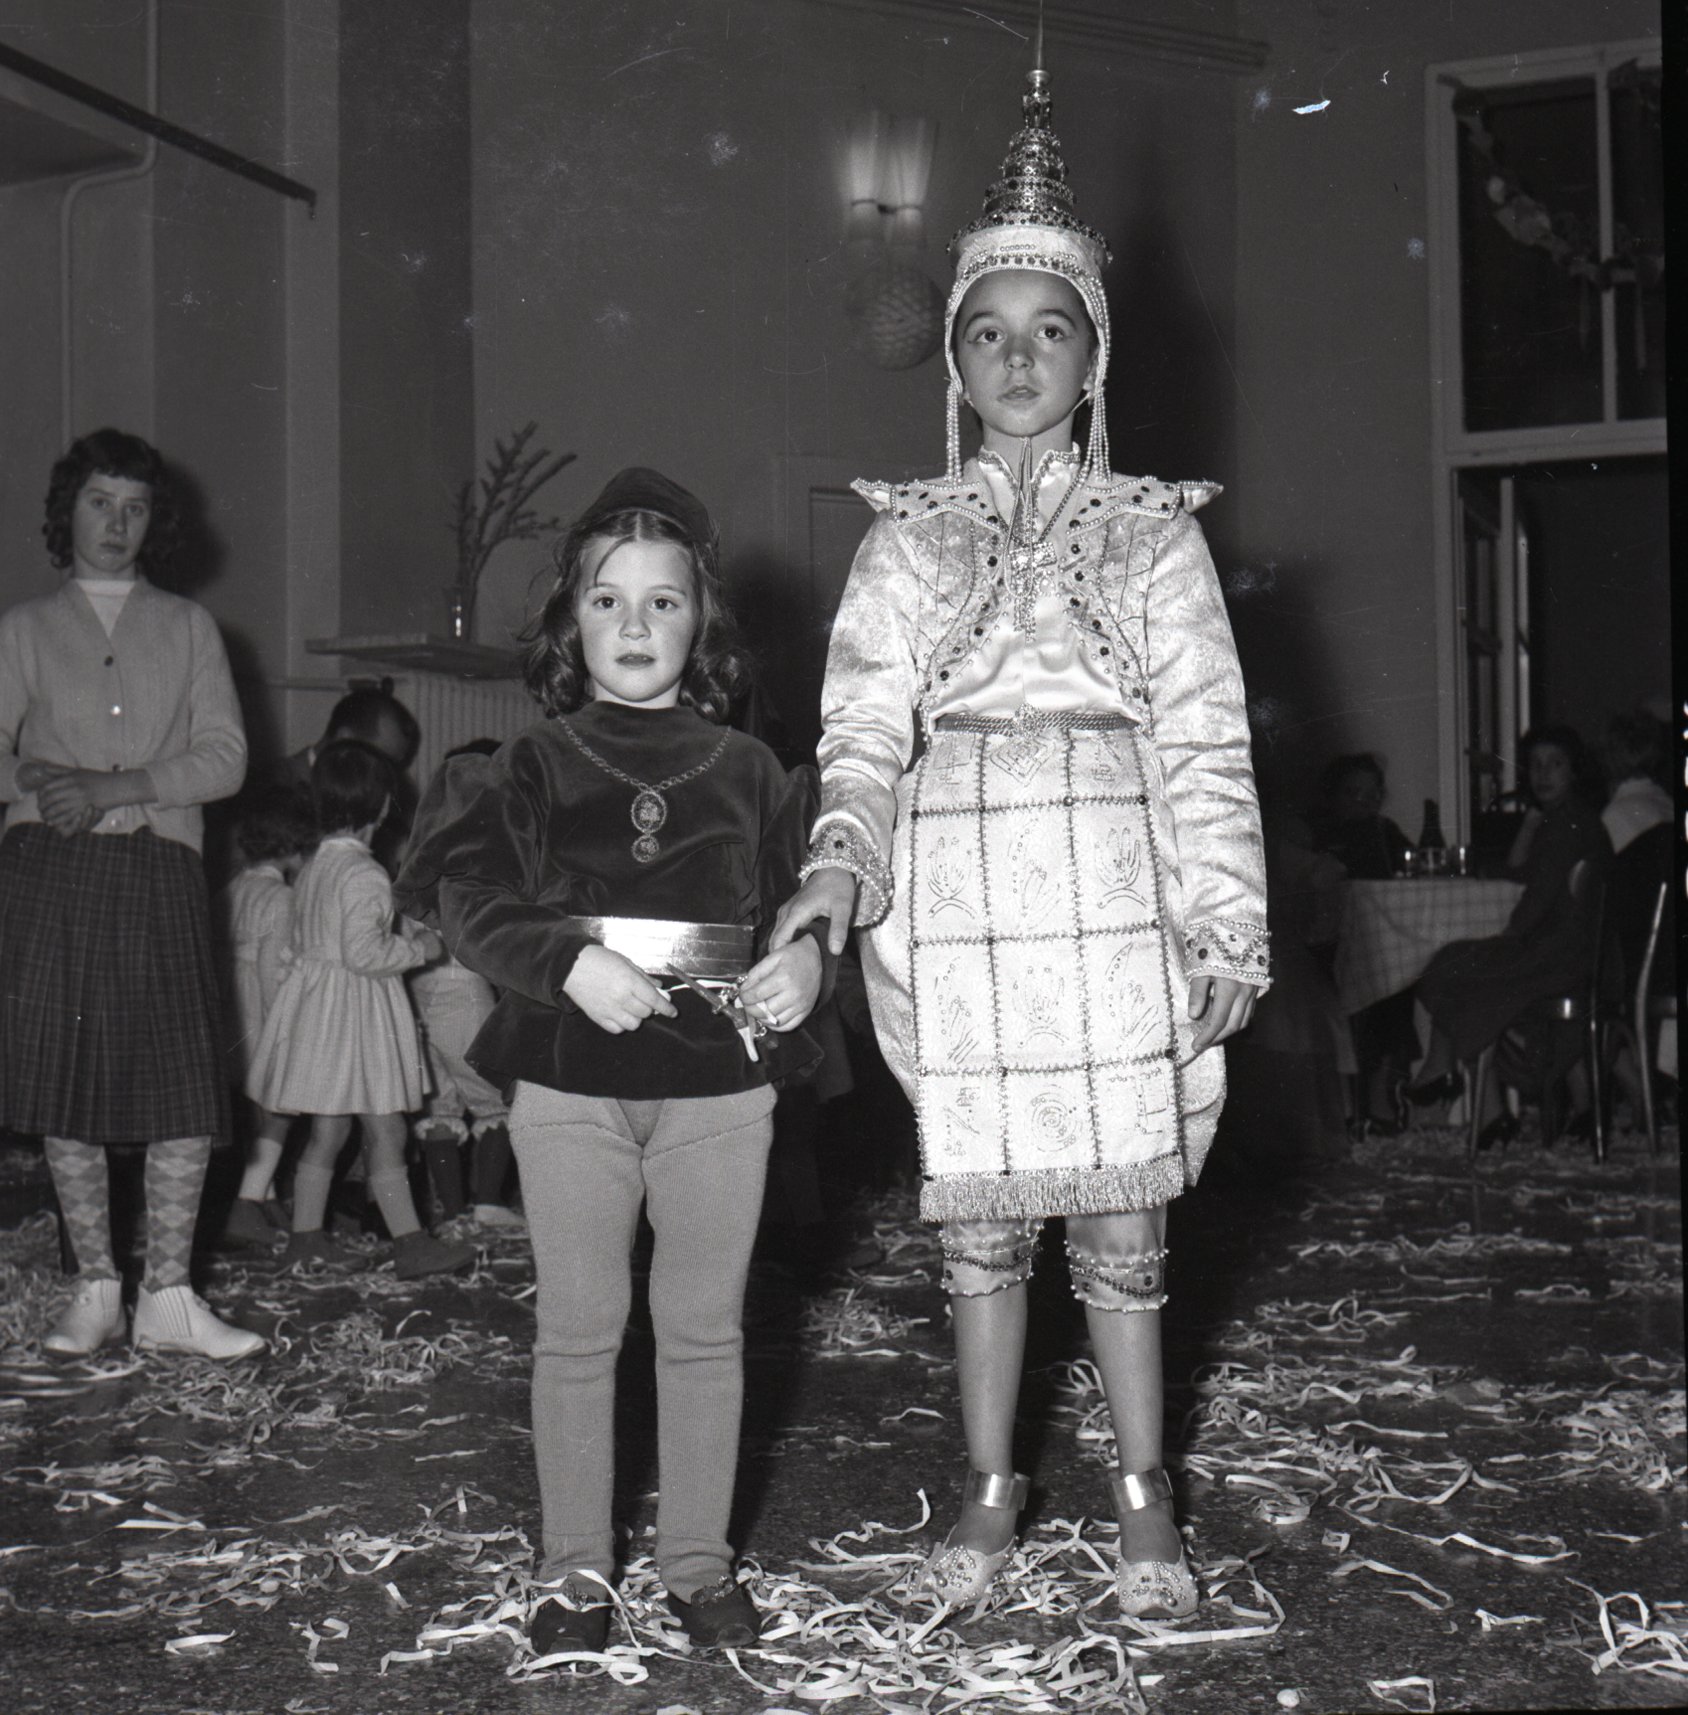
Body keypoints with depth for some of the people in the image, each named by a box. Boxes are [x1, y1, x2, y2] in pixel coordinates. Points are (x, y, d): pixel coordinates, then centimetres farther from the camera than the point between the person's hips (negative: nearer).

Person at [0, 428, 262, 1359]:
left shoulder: (188, 626, 15)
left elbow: (225, 756, 4)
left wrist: (116, 788, -10)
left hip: (160, 871, 0)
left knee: (188, 1088, -6)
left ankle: (168, 1299, 3)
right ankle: (95, 1291, 11)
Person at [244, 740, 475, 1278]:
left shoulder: (316, 863, 11)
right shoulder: (364, 874, -19)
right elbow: (364, 953, -24)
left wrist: (401, 931, 17)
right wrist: (420, 949, -11)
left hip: (318, 1001, 9)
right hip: (353, 1011, -9)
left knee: (327, 1130, 14)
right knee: (384, 1132, -4)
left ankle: (305, 1236, 19)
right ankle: (410, 1244, 0)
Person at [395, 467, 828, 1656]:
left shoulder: (747, 771, 6)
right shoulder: (533, 767, 2)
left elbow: (809, 884, 7)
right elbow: (469, 896, -6)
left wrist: (809, 958, -14)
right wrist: (571, 964, -20)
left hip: (719, 1080, 1)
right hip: (571, 1079, -1)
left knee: (705, 1327, 10)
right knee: (579, 1327, 7)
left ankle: (700, 1559, 24)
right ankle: (576, 1567, 22)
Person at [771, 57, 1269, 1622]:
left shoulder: (1153, 532, 8)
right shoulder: (910, 537, 11)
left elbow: (1203, 736, 4)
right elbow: (865, 726, 4)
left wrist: (1225, 922, -4)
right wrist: (843, 859, -14)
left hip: (1114, 890, -1)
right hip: (957, 891, 1)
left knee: (1120, 1198, 2)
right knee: (979, 1201, 7)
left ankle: (1141, 1491, 18)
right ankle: (989, 1486, 21)